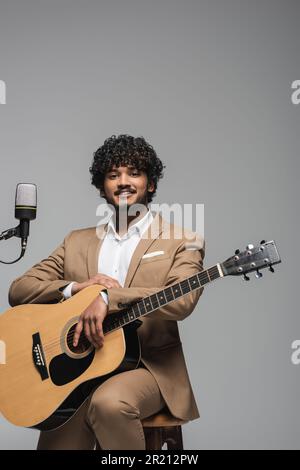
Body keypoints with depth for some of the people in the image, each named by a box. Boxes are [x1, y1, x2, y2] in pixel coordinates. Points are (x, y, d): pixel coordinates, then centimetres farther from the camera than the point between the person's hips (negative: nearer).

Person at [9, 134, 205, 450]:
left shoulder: (182, 242, 3)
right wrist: (75, 287, -10)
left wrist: (109, 298, -26)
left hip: (148, 366, -2)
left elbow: (182, 301, -16)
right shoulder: (77, 241, 14)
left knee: (109, 401, -33)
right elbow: (18, 291, 8)